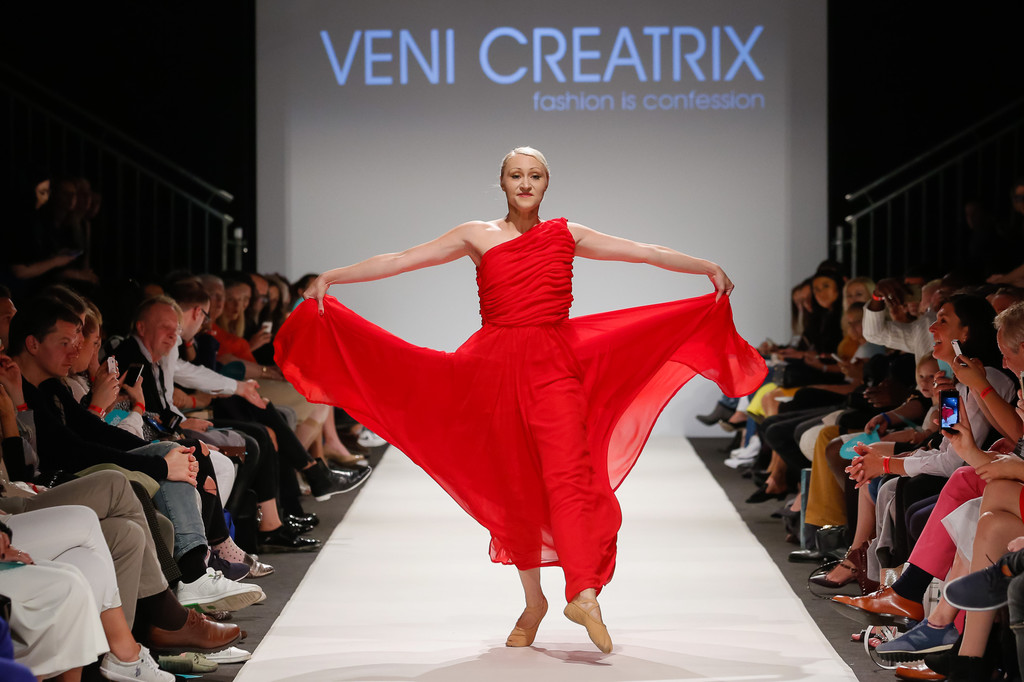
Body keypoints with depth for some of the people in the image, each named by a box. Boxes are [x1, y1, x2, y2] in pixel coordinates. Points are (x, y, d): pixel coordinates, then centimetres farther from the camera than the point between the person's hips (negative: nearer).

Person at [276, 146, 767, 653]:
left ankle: (583, 596, -27)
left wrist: (708, 268, 11)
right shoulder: (477, 236, 7)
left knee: (569, 471, -17)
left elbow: (643, 253, 13)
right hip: (497, 364, 1)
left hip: (555, 363, -1)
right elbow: (401, 260, 6)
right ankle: (533, 601, 18)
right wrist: (330, 278, 2)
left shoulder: (565, 235, 10)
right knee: (512, 484, 5)